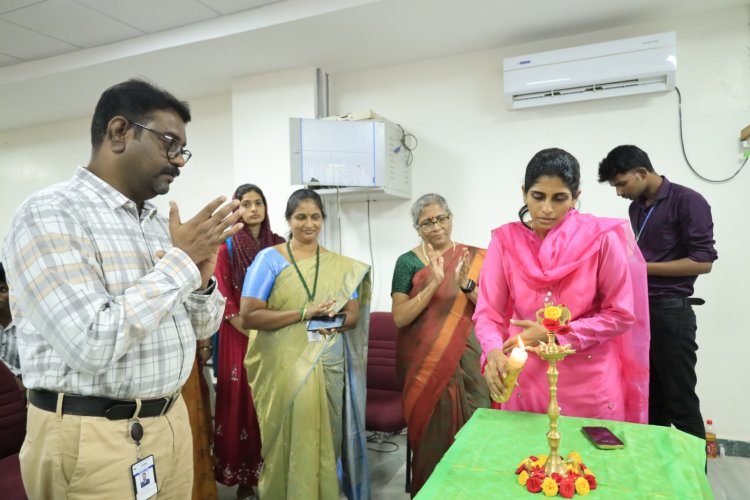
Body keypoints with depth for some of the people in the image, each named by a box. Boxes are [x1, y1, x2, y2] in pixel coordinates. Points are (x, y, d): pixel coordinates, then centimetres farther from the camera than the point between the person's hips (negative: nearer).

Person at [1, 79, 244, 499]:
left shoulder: (161, 223, 7)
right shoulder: (50, 214, -14)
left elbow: (202, 327, 11)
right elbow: (93, 344, -25)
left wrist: (201, 278, -9)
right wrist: (180, 263, -19)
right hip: (93, 440, -7)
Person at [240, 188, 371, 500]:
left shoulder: (341, 265, 8)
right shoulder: (269, 259, -3)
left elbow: (354, 315, 7)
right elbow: (248, 316, -11)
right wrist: (304, 313, -18)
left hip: (328, 366, 3)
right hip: (284, 367, -3)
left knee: (326, 439, 10)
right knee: (289, 443, 4)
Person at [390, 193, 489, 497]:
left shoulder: (474, 258, 2)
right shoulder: (408, 261, -2)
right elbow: (399, 317, -10)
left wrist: (466, 284, -19)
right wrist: (434, 284, -20)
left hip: (466, 362, 1)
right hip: (425, 364, -1)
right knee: (432, 429, 5)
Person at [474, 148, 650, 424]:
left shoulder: (601, 238, -9)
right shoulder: (505, 240, -6)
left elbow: (621, 315, -7)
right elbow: (488, 313, -8)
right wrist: (494, 352, -28)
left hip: (590, 384, -1)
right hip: (526, 382, 1)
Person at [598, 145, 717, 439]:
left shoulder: (687, 202, -10)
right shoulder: (636, 207, 12)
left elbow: (703, 262, -15)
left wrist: (642, 267, -16)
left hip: (671, 312, -7)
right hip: (638, 310, 7)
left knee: (680, 402, 2)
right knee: (650, 399, 15)